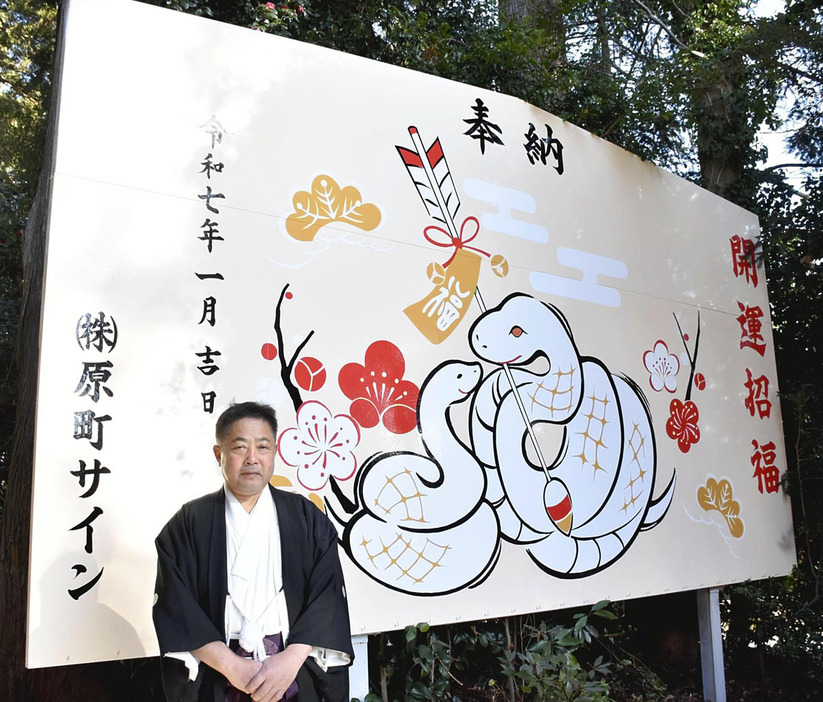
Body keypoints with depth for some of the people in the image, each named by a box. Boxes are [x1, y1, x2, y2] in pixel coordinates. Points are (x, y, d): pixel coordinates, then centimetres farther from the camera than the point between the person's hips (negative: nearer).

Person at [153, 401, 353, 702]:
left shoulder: (307, 518, 0)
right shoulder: (188, 524, -2)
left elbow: (328, 594, -6)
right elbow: (174, 605, -9)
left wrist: (292, 658, -18)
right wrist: (231, 665, -17)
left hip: (295, 676, 1)